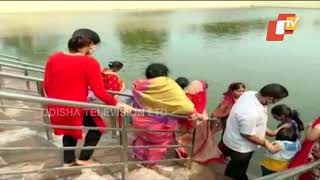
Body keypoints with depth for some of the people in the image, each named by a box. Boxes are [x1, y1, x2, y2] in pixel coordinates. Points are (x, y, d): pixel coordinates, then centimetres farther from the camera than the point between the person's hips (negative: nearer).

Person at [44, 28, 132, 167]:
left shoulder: (53, 58, 1)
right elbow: (99, 92, -18)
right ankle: (84, 159, 24)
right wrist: (116, 104, -7)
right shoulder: (89, 62, -16)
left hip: (55, 108, 6)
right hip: (76, 108, -6)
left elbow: (47, 85, 8)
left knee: (69, 129, 32)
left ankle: (68, 161, 41)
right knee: (97, 126, 19)